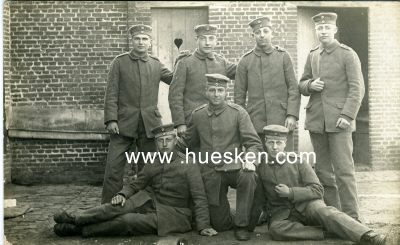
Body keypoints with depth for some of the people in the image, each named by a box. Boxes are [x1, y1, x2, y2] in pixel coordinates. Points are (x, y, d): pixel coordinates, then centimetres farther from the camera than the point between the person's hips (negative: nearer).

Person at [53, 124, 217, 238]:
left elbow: (199, 198, -12)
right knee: (118, 206, -22)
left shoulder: (189, 165, -11)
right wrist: (123, 194, -12)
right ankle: (75, 218, -24)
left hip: (171, 212, -5)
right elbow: (136, 184, 10)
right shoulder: (153, 162, 6)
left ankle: (81, 229, -20)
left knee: (128, 220, -24)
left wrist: (203, 226, -20)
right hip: (149, 199, 5)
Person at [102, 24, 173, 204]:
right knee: (113, 169, -4)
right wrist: (111, 119, -11)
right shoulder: (120, 62, 4)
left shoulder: (156, 64, 13)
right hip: (124, 124, -2)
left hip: (150, 125, 3)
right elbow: (111, 93, -1)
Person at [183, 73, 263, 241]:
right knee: (220, 225, 2)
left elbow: (253, 142, -9)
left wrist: (250, 160, -26)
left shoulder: (238, 113, -4)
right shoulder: (197, 115, 5)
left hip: (233, 167, -2)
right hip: (210, 174, 2)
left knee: (248, 177, -38)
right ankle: (232, 221, 42)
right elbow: (188, 143, 19)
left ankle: (242, 225, -16)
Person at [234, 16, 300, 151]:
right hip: (255, 124, 1)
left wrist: (292, 115, -8)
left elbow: (294, 88, 1)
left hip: (281, 121, 0)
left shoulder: (283, 56, 4)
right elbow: (239, 95, 7)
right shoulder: (245, 61, 5)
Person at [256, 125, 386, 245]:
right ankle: (329, 233, -33)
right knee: (275, 229, -34)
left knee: (323, 211, -34)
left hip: (306, 204, 0)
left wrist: (290, 192, -13)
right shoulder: (260, 168, 5)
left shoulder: (298, 162, 3)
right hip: (283, 213, 1)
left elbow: (318, 190, -3)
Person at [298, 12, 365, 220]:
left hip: (338, 121, -5)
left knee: (343, 170, -6)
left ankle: (351, 217, 2)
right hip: (316, 121, 5)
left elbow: (357, 88, -7)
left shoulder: (348, 55, -1)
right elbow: (301, 85, 18)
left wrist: (347, 115, -17)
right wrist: (310, 85, -5)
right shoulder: (312, 56, 14)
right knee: (322, 171, 9)